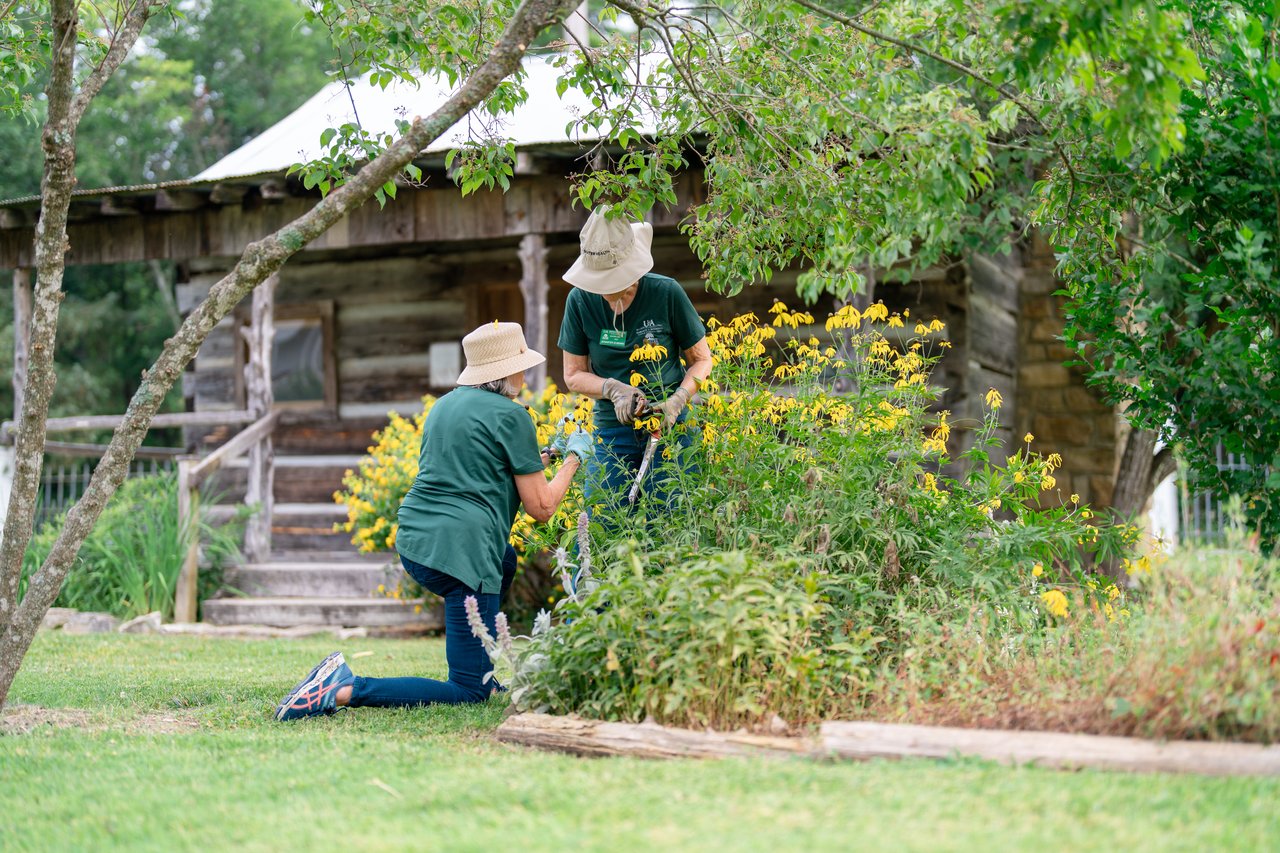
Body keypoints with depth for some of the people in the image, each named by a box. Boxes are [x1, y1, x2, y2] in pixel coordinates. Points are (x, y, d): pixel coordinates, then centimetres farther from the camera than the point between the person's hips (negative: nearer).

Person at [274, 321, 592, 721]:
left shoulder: (445, 404, 18)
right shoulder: (511, 415, -4)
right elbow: (541, 507, -2)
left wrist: (532, 462, 38)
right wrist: (574, 456, 13)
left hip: (413, 542, 9)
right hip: (460, 550, -9)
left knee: (506, 566, 39)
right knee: (469, 693, -4)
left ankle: (482, 670, 33)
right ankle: (346, 690, -18)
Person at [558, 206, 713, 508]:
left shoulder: (667, 293, -9)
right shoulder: (581, 301, -4)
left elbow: (701, 359, 3)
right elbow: (574, 375, 5)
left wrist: (677, 400, -15)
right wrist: (614, 389, -14)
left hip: (670, 426, -2)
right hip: (612, 430, 2)